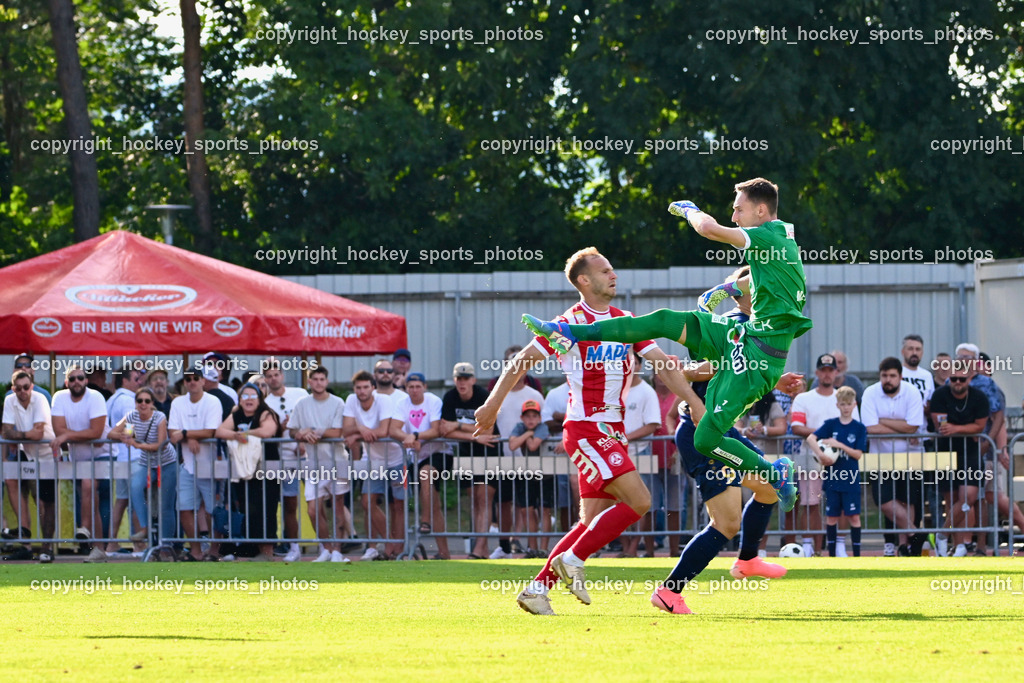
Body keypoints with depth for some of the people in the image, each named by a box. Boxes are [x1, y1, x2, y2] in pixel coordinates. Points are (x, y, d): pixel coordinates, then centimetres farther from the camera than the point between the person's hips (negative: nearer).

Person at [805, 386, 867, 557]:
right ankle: (832, 554, 13)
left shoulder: (859, 428, 1)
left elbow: (858, 454, -6)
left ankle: (857, 554, 2)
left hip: (851, 480, -1)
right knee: (832, 516, 5)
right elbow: (811, 438, -11)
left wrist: (839, 445, -17)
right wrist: (820, 454, -26)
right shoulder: (830, 424, 2)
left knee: (854, 516, -3)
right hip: (832, 478, 1)